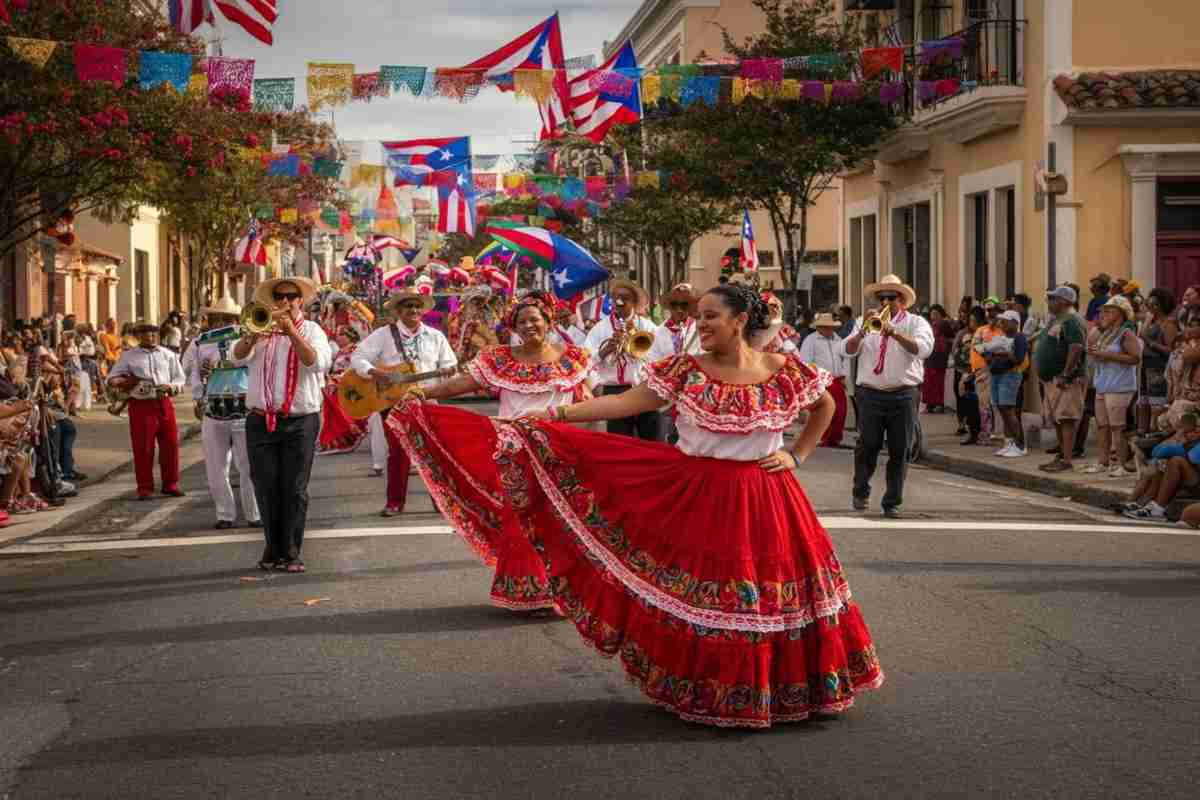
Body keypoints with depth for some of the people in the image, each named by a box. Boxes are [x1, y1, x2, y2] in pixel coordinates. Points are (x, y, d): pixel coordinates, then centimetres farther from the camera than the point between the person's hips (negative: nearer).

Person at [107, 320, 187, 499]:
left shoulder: (168, 355, 13)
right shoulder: (128, 356, 8)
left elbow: (180, 379, 13)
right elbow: (112, 378, 7)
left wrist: (170, 386, -8)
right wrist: (124, 382, -14)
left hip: (164, 404, 2)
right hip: (141, 405, -2)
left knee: (170, 445, 3)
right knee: (143, 448, -2)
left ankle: (170, 484, 15)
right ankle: (145, 488, 7)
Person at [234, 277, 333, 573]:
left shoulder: (311, 330, 5)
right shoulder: (262, 329, 10)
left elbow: (318, 362, -13)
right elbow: (239, 355, -6)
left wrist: (291, 331, -19)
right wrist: (253, 334, -24)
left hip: (300, 422, -2)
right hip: (261, 422, 2)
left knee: (294, 490, -2)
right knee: (266, 488, 4)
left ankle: (290, 553, 4)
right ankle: (273, 549, 16)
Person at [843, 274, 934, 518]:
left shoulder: (915, 323, 7)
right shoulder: (866, 322, 13)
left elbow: (923, 349, -13)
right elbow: (849, 350, 0)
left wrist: (894, 332, -24)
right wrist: (863, 331, -18)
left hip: (903, 395, -1)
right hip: (871, 394, 1)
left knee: (899, 451, 1)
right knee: (867, 446, -2)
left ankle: (892, 502, 10)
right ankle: (861, 492, 18)